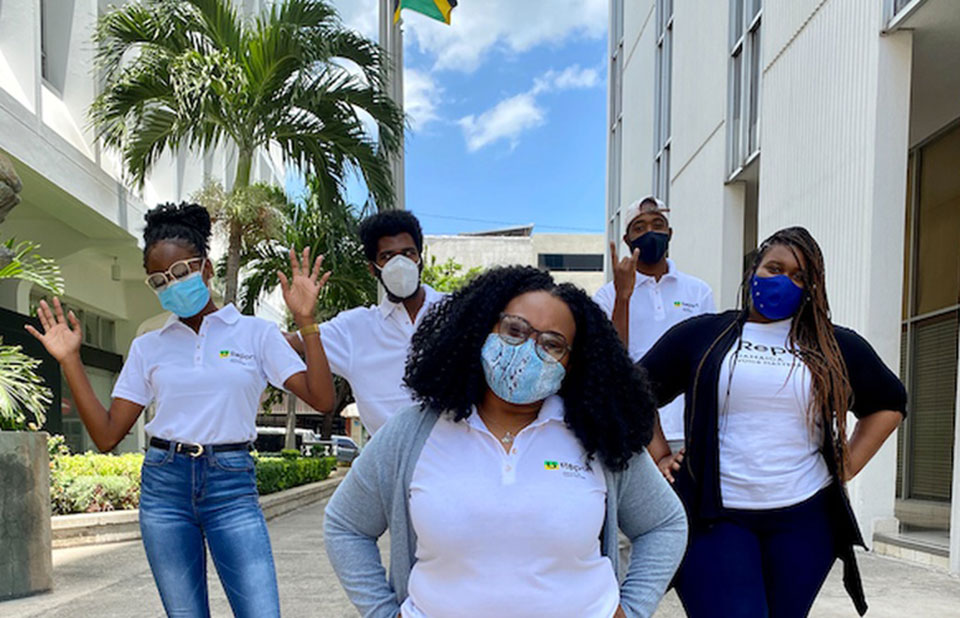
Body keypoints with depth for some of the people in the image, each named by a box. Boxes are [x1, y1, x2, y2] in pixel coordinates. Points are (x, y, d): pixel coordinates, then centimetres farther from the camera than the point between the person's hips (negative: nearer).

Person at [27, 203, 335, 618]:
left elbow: (321, 399, -7)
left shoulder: (256, 333, 2)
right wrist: (70, 361, 0)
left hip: (231, 485, -2)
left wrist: (305, 321, -15)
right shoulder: (147, 348, 9)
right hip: (163, 486, 3)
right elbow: (107, 435, 6)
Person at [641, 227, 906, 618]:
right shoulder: (701, 335, 5)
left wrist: (846, 467, 11)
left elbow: (888, 404, 22)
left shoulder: (835, 347, 10)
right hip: (716, 516, -2)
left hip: (804, 517, 2)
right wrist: (662, 459, 4)